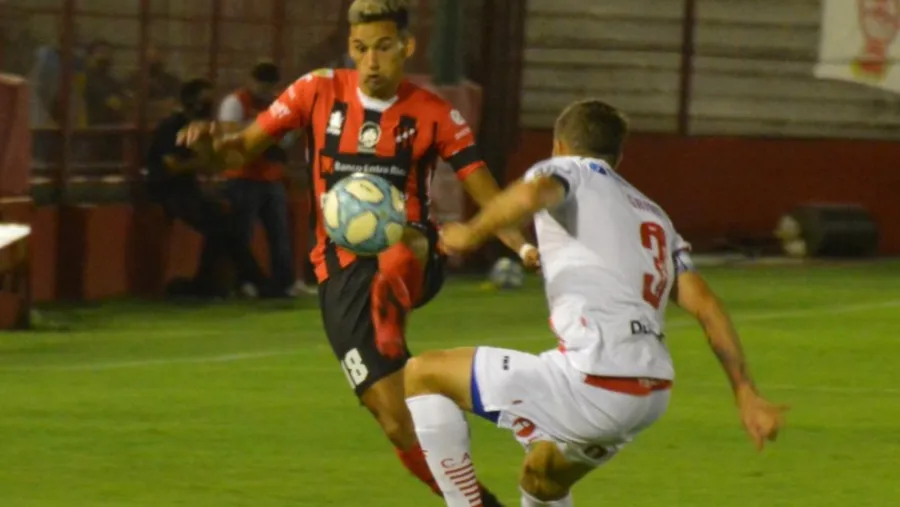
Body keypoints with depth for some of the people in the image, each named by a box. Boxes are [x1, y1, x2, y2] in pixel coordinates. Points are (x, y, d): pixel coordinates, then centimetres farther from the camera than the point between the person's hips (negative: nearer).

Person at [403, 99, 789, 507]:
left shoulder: (572, 170, 8)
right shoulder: (654, 216, 27)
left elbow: (532, 194, -18)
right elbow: (705, 306, 16)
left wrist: (471, 233, -2)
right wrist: (746, 393, 10)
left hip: (593, 384, -8)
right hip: (651, 396, 8)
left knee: (421, 376, 5)